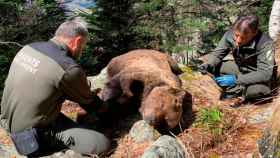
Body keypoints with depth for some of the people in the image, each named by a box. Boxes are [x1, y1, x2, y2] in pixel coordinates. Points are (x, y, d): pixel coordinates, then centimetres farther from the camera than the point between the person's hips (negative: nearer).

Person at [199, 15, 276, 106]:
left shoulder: (265, 44, -31)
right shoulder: (230, 34, -19)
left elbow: (265, 74, -34)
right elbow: (217, 54, -8)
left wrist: (236, 80, -43)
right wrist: (208, 65, -30)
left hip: (257, 76, -4)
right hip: (239, 68, 5)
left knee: (262, 89, -37)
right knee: (213, 66, -17)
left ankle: (230, 92, -11)